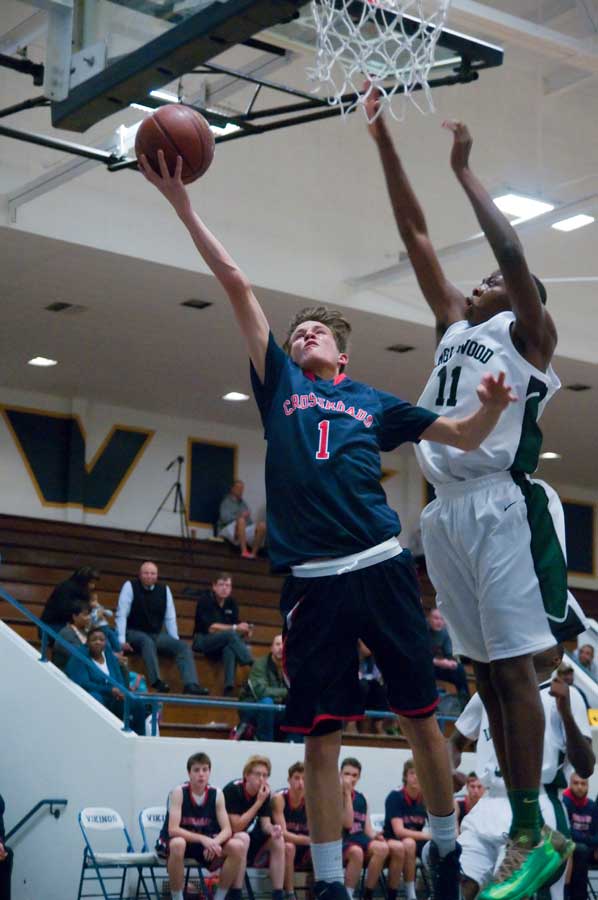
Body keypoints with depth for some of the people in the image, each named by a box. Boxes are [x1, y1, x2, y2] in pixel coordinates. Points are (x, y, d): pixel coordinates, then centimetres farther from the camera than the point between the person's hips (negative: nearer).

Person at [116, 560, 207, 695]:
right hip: (134, 633, -5)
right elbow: (121, 615, -11)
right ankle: (156, 682, -47)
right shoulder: (130, 586, -7)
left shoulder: (164, 589, 6)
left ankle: (191, 685, -31)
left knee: (183, 647, -16)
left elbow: (170, 618, 7)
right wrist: (122, 641, -20)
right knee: (147, 641, -38)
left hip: (156, 635, 5)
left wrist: (176, 642, 0)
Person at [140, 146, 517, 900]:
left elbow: (465, 437, 20)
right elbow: (235, 284, 11)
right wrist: (182, 205, 10)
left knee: (419, 716, 6)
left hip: (380, 568, 1)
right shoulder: (280, 384, 16)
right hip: (311, 580, 0)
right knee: (320, 736, 0)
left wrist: (493, 406, -2)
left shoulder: (372, 403, 17)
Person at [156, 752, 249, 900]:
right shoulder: (178, 793, -17)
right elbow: (172, 830, -25)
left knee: (237, 847, -18)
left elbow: (227, 830, -7)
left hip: (204, 844, 5)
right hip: (172, 843, -4)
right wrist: (203, 839, -36)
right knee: (178, 844, -40)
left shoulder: (216, 794, -4)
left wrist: (214, 842, -30)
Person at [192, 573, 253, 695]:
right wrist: (235, 628, -28)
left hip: (223, 643, 4)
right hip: (202, 640, -4)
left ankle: (229, 688, -44)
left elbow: (236, 624, 1)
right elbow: (211, 628, -20)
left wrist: (245, 631, -23)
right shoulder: (205, 599, -11)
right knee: (230, 634, -32)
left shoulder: (231, 602, 6)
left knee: (230, 648, -34)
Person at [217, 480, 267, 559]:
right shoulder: (227, 502, 4)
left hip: (245, 530, 6)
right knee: (241, 520, -39)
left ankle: (254, 553, -27)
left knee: (262, 525, -22)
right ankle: (244, 551, -47)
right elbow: (225, 518, -12)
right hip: (230, 530, -6)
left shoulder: (243, 503, 22)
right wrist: (241, 516, -15)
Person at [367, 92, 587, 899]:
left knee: (512, 666, -10)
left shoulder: (529, 333, 6)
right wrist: (386, 147, 16)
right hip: (446, 509, 7)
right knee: (485, 671, 5)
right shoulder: (456, 326, 23)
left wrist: (463, 167, -5)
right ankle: (526, 828, 9)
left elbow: (512, 249, -10)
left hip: (502, 505, -7)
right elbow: (417, 237, 20)